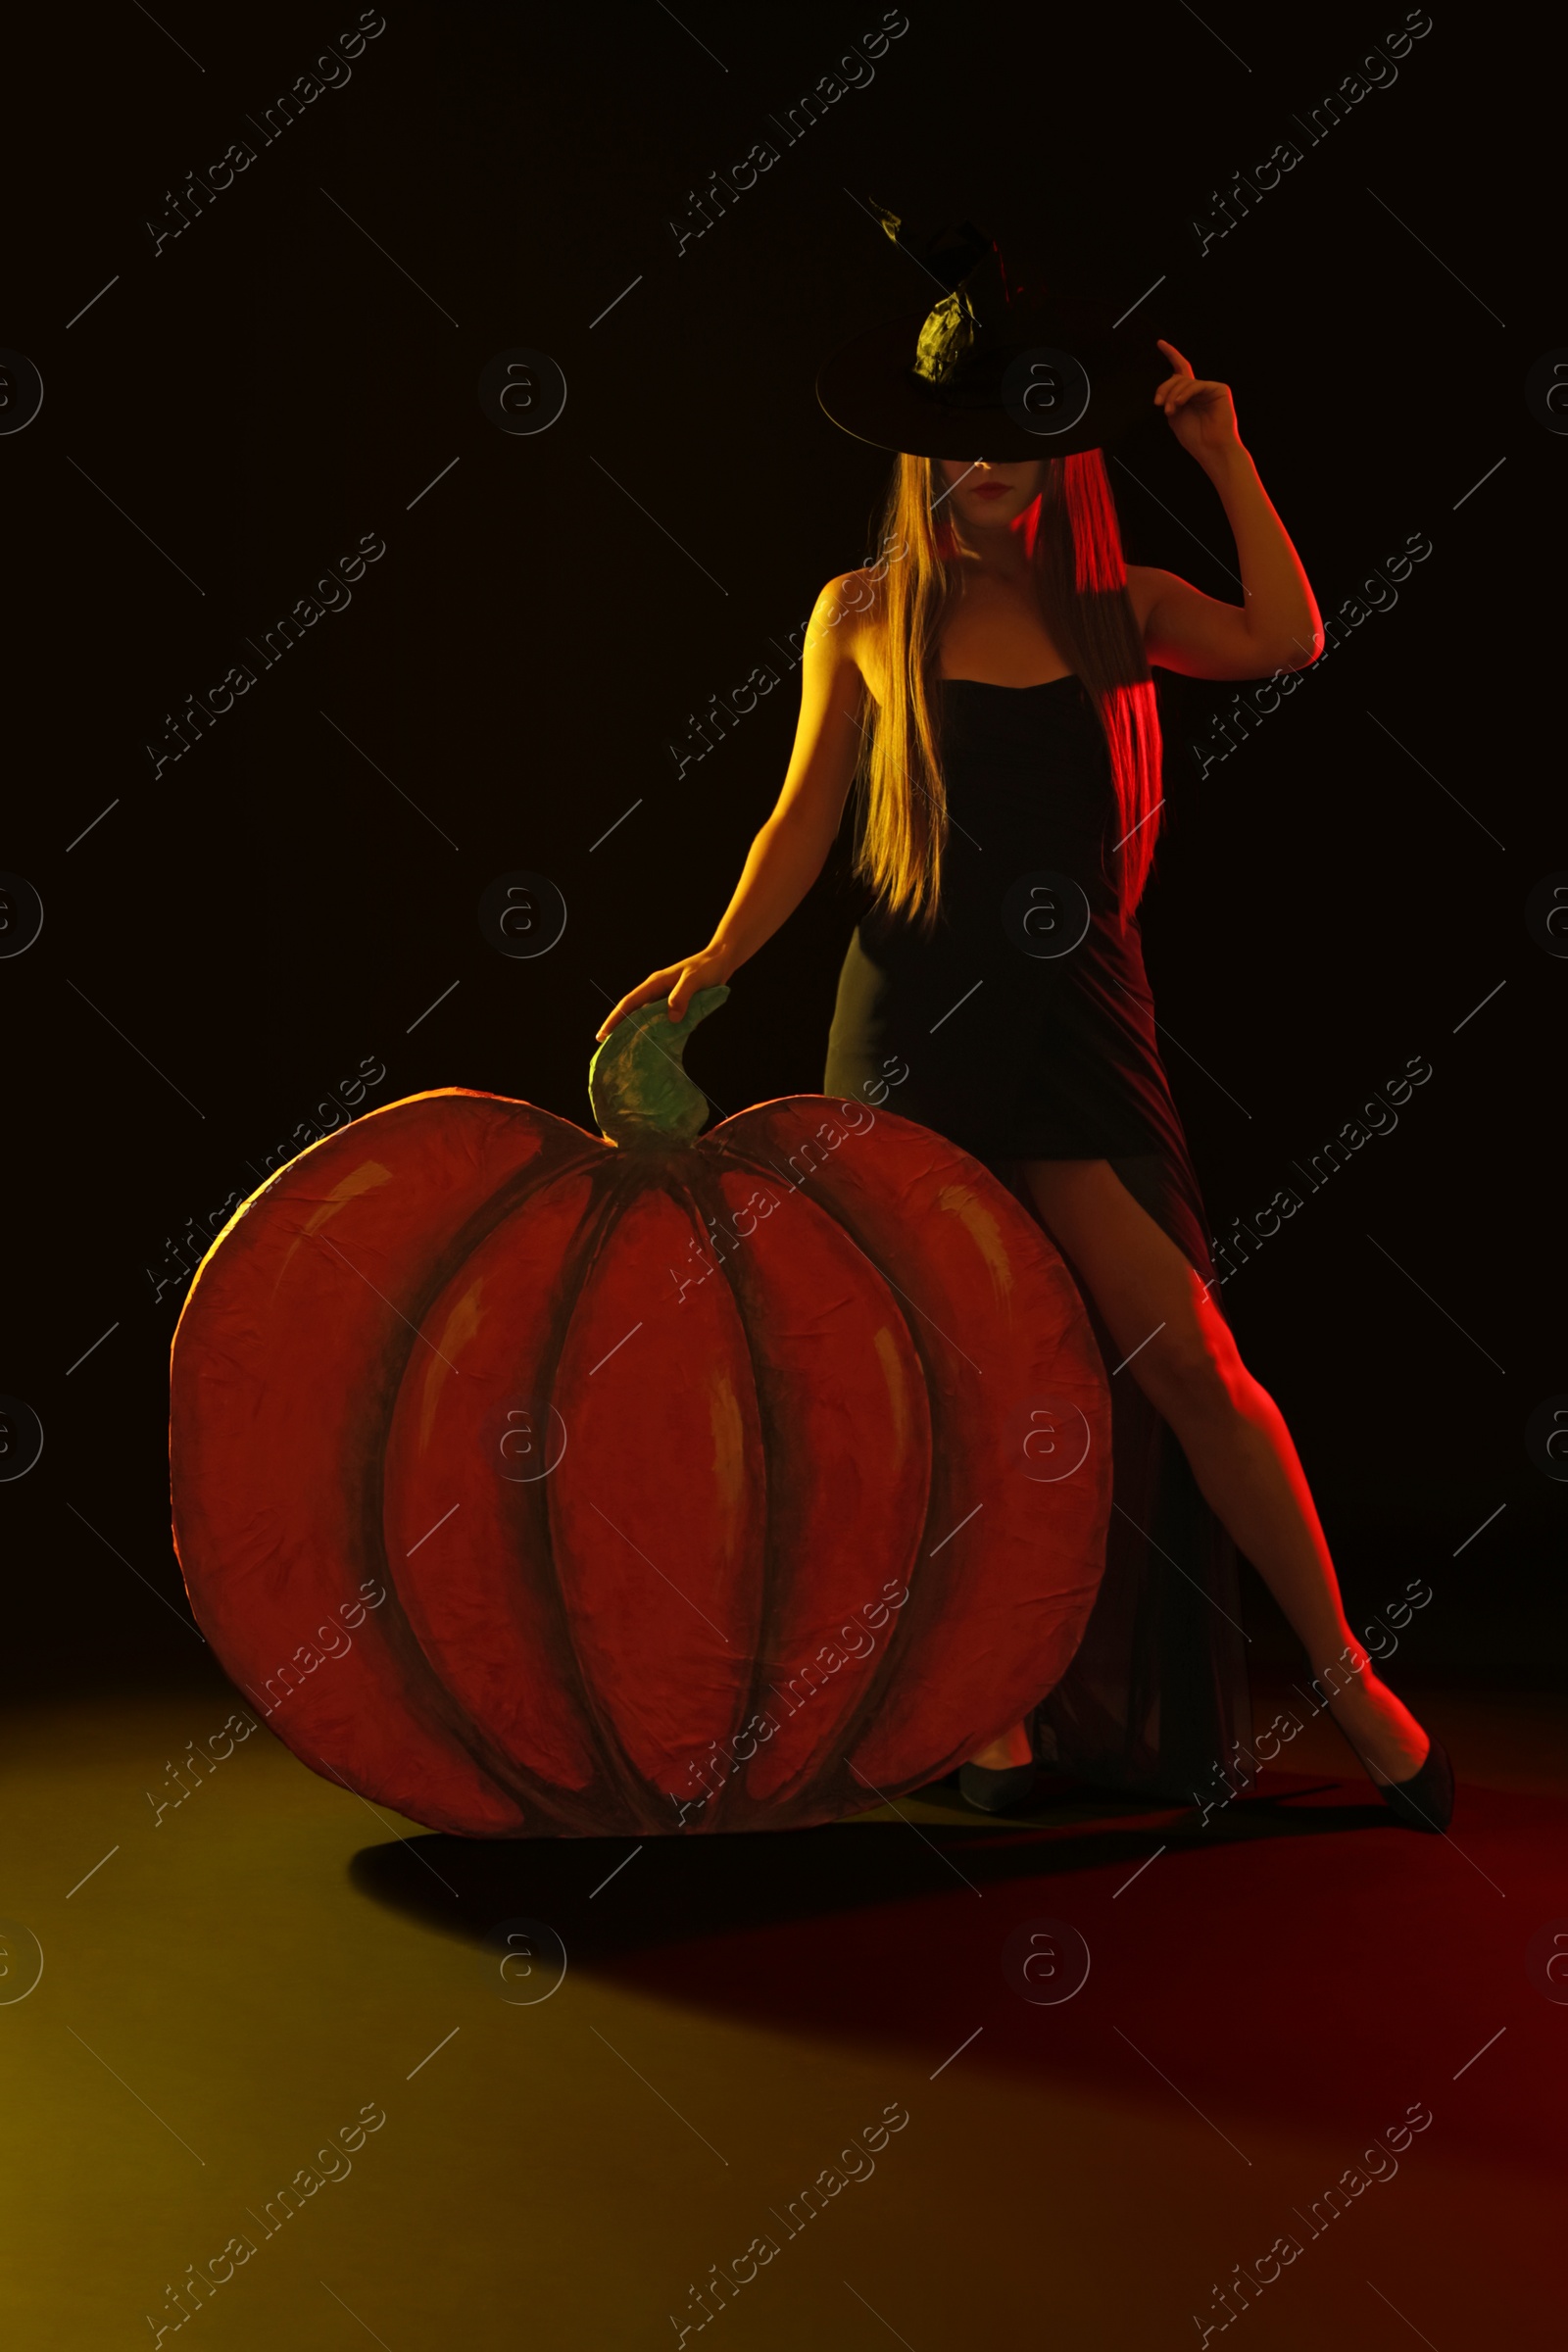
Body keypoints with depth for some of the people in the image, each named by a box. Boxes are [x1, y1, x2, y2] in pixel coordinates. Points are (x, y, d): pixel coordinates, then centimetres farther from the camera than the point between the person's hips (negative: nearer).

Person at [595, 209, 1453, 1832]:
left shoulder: (1118, 607, 8)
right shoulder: (864, 616, 7)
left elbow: (1288, 639, -10)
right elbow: (806, 816, 9)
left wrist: (1224, 456, -5)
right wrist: (718, 957, -3)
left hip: (1074, 1013, 0)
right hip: (911, 1009, 0)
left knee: (1182, 1355, -7)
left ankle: (1348, 1679, 6)